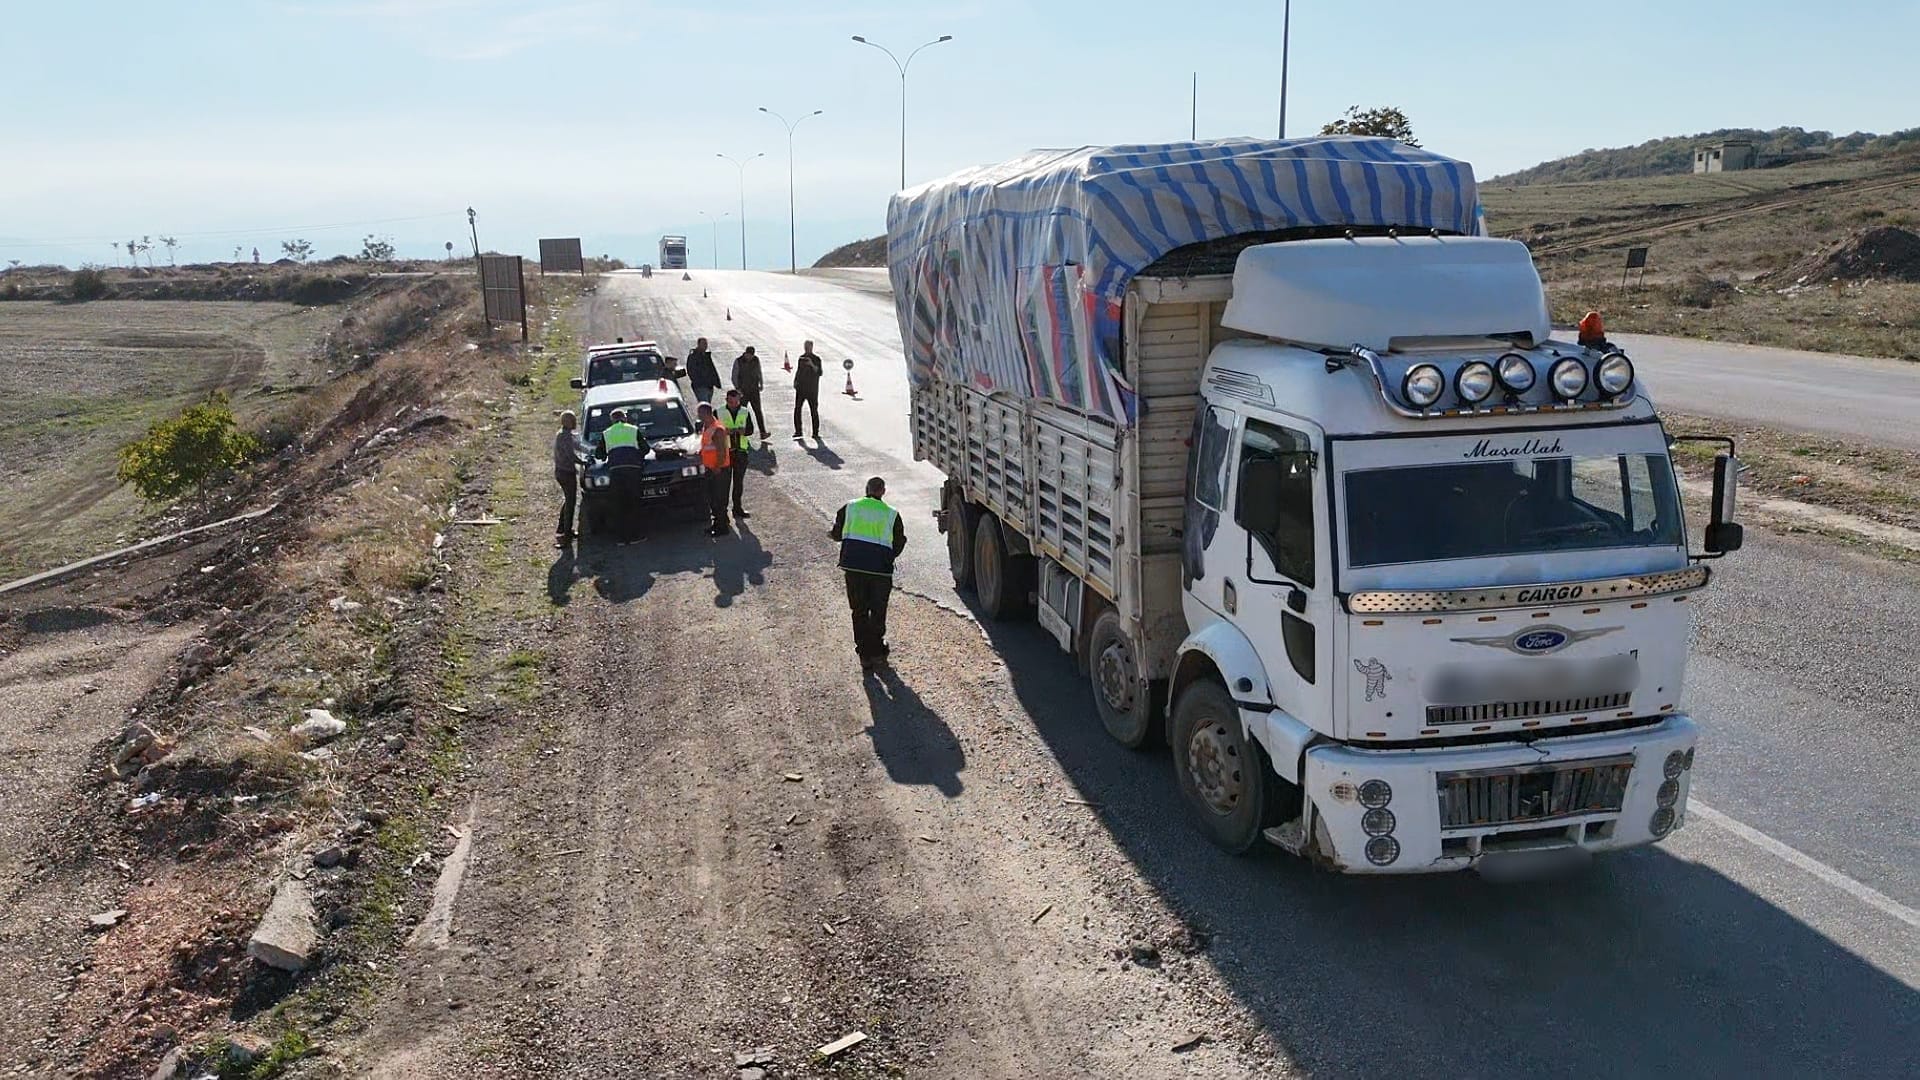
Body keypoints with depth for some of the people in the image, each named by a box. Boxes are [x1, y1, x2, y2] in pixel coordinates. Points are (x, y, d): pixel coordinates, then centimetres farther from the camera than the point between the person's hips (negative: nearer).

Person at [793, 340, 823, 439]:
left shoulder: (816, 359, -4)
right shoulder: (801, 358, 10)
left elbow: (819, 372, -16)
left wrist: (812, 365, -30)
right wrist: (795, 381, 8)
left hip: (812, 390, -4)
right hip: (801, 388, 4)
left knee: (814, 411, -1)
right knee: (797, 409, -3)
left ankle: (815, 433, 5)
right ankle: (798, 431, 5)